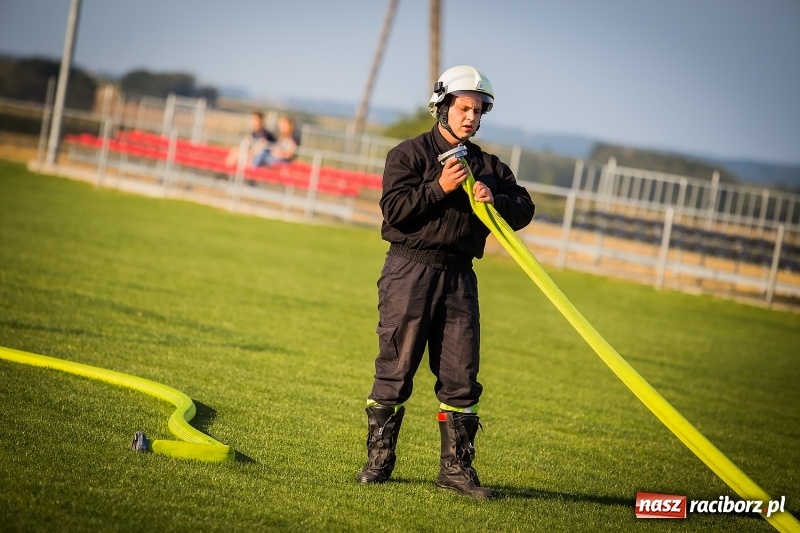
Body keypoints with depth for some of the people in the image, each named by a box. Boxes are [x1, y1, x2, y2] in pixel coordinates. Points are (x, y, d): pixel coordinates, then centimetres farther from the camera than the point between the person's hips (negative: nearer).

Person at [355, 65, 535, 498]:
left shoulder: (488, 166, 15)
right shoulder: (409, 154, 1)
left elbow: (524, 210, 9)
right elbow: (394, 209, -11)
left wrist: (496, 200, -10)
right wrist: (439, 188, -19)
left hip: (459, 277, 4)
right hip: (410, 271, -4)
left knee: (460, 375, 2)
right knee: (396, 368, -2)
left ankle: (456, 467, 8)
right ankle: (379, 458, 6)